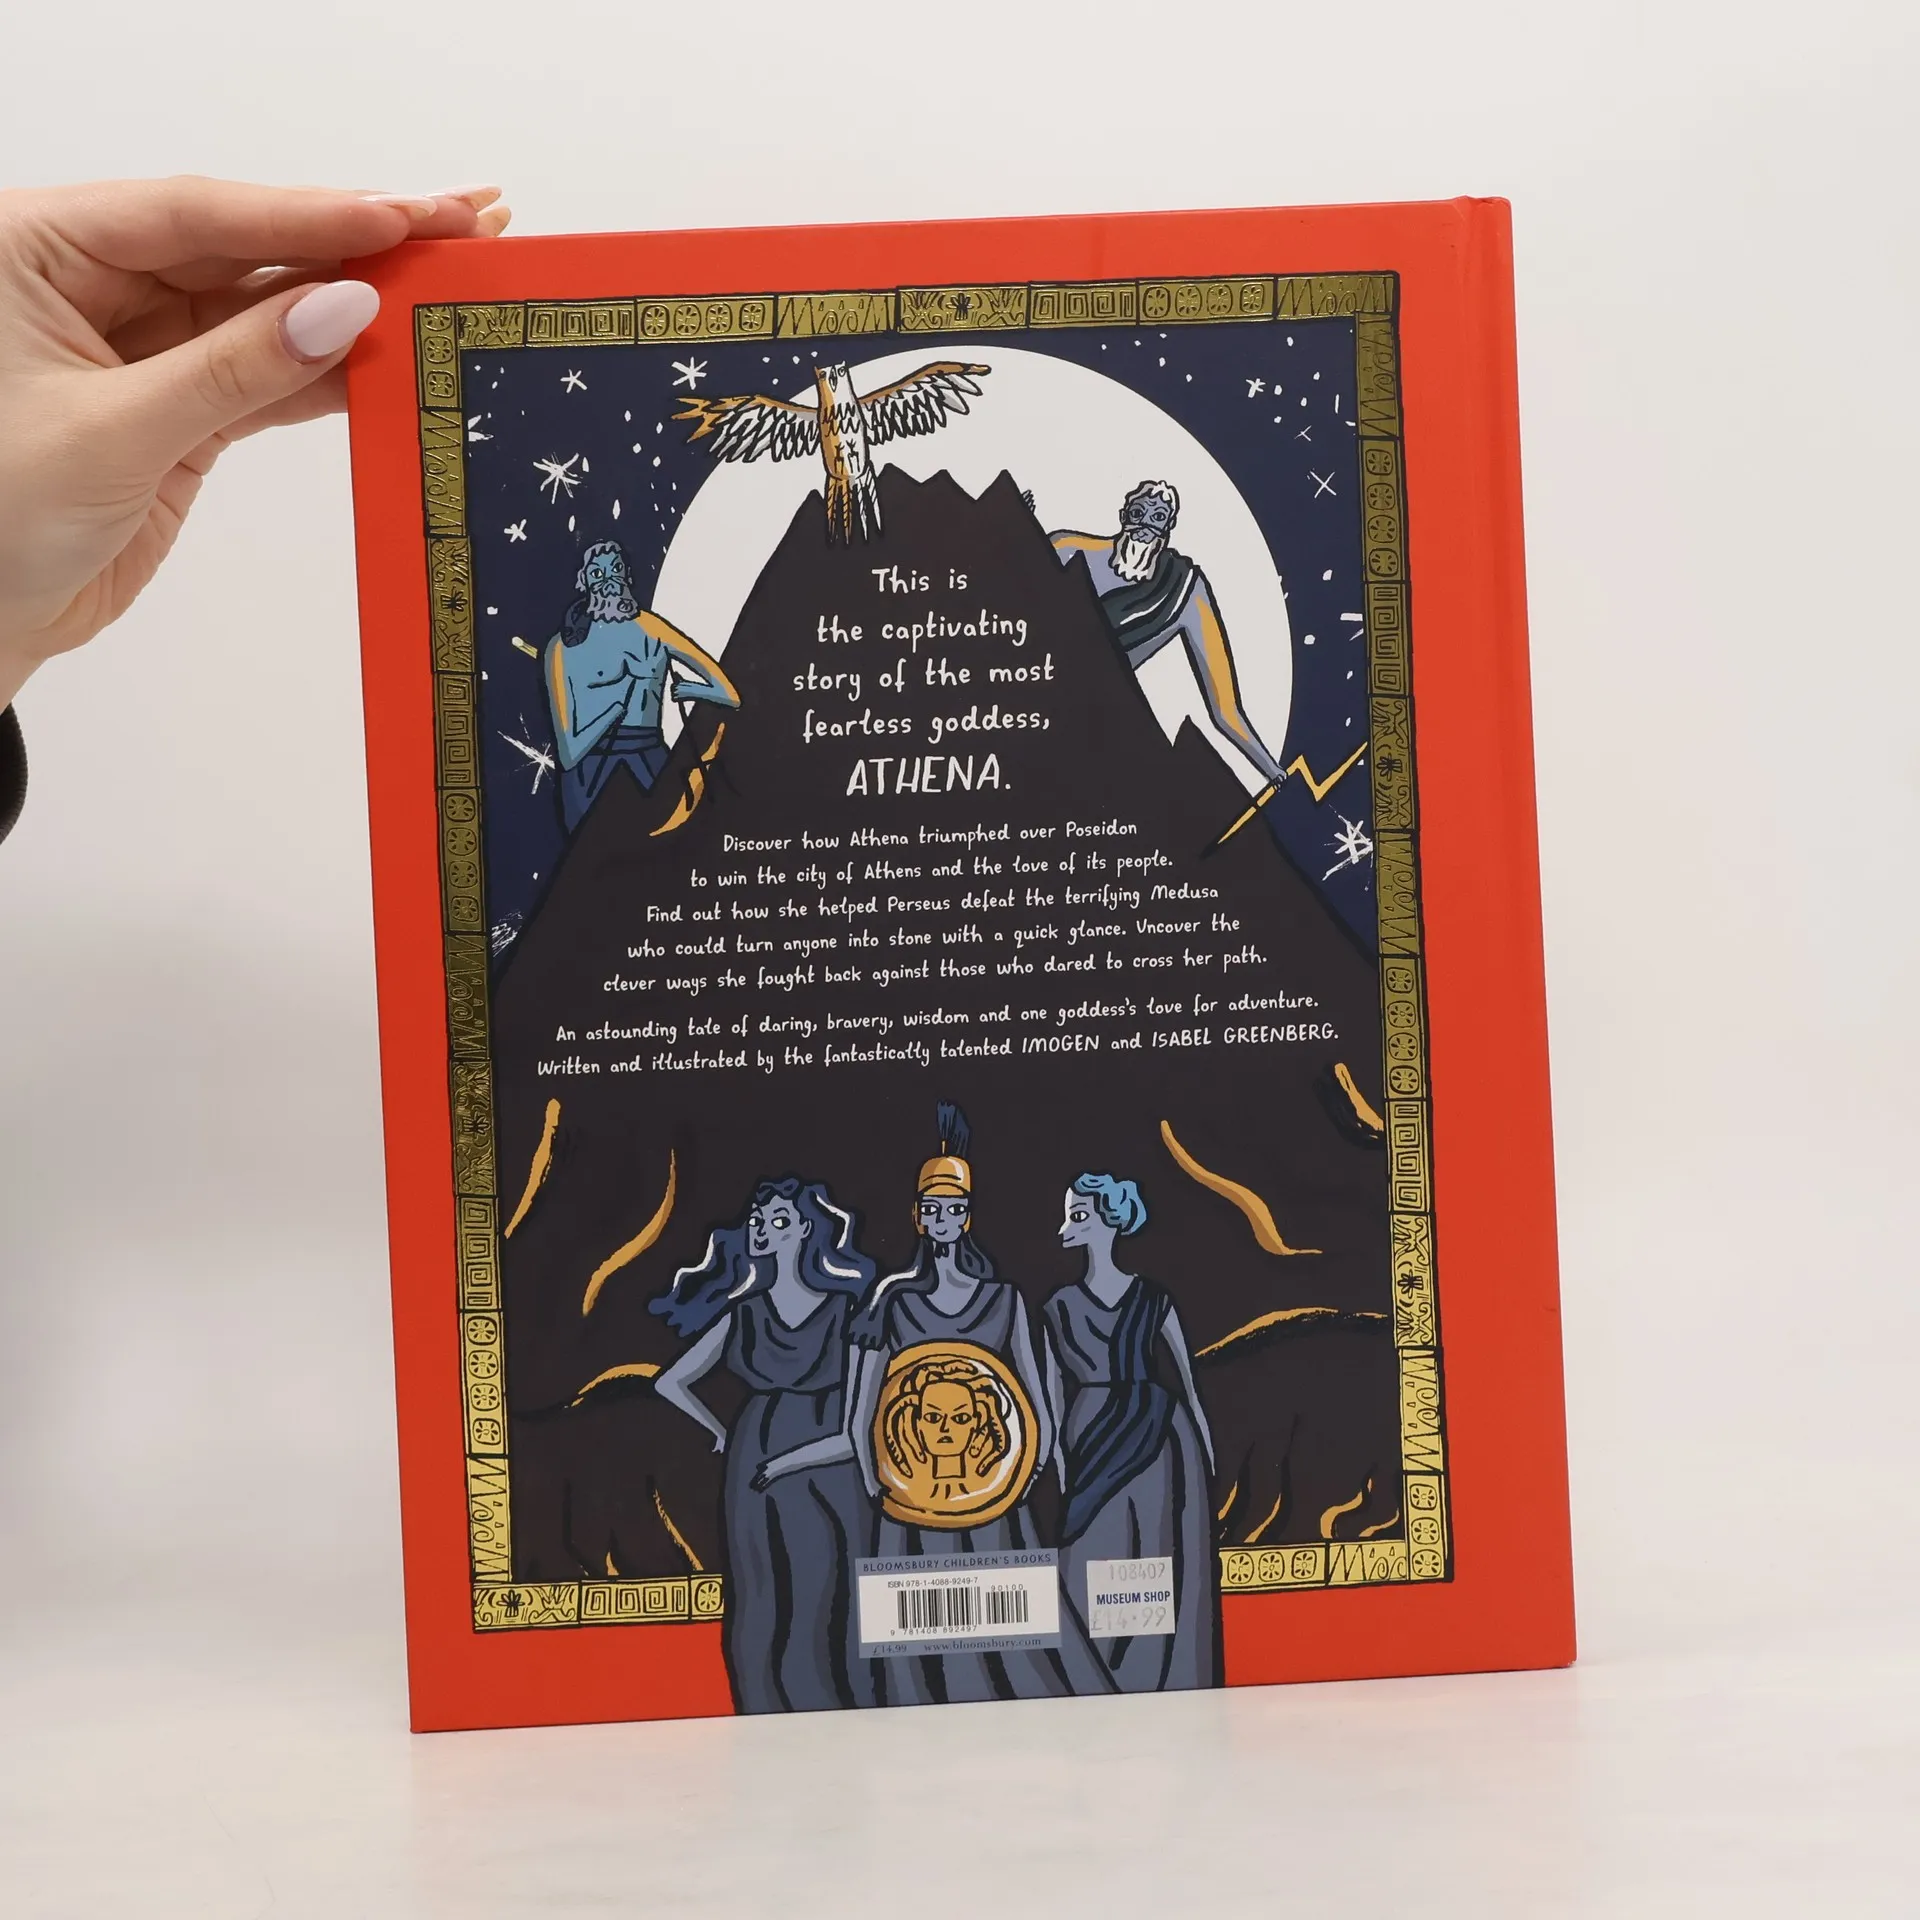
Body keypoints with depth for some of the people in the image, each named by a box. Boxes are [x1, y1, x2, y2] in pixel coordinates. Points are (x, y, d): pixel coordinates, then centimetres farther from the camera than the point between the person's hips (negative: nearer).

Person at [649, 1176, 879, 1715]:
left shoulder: (844, 1306, 2)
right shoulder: (741, 1313, 7)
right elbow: (670, 1382, 13)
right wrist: (722, 1434, 8)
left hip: (834, 1467, -2)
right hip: (761, 1464, 2)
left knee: (838, 1600, -2)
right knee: (768, 1601, 2)